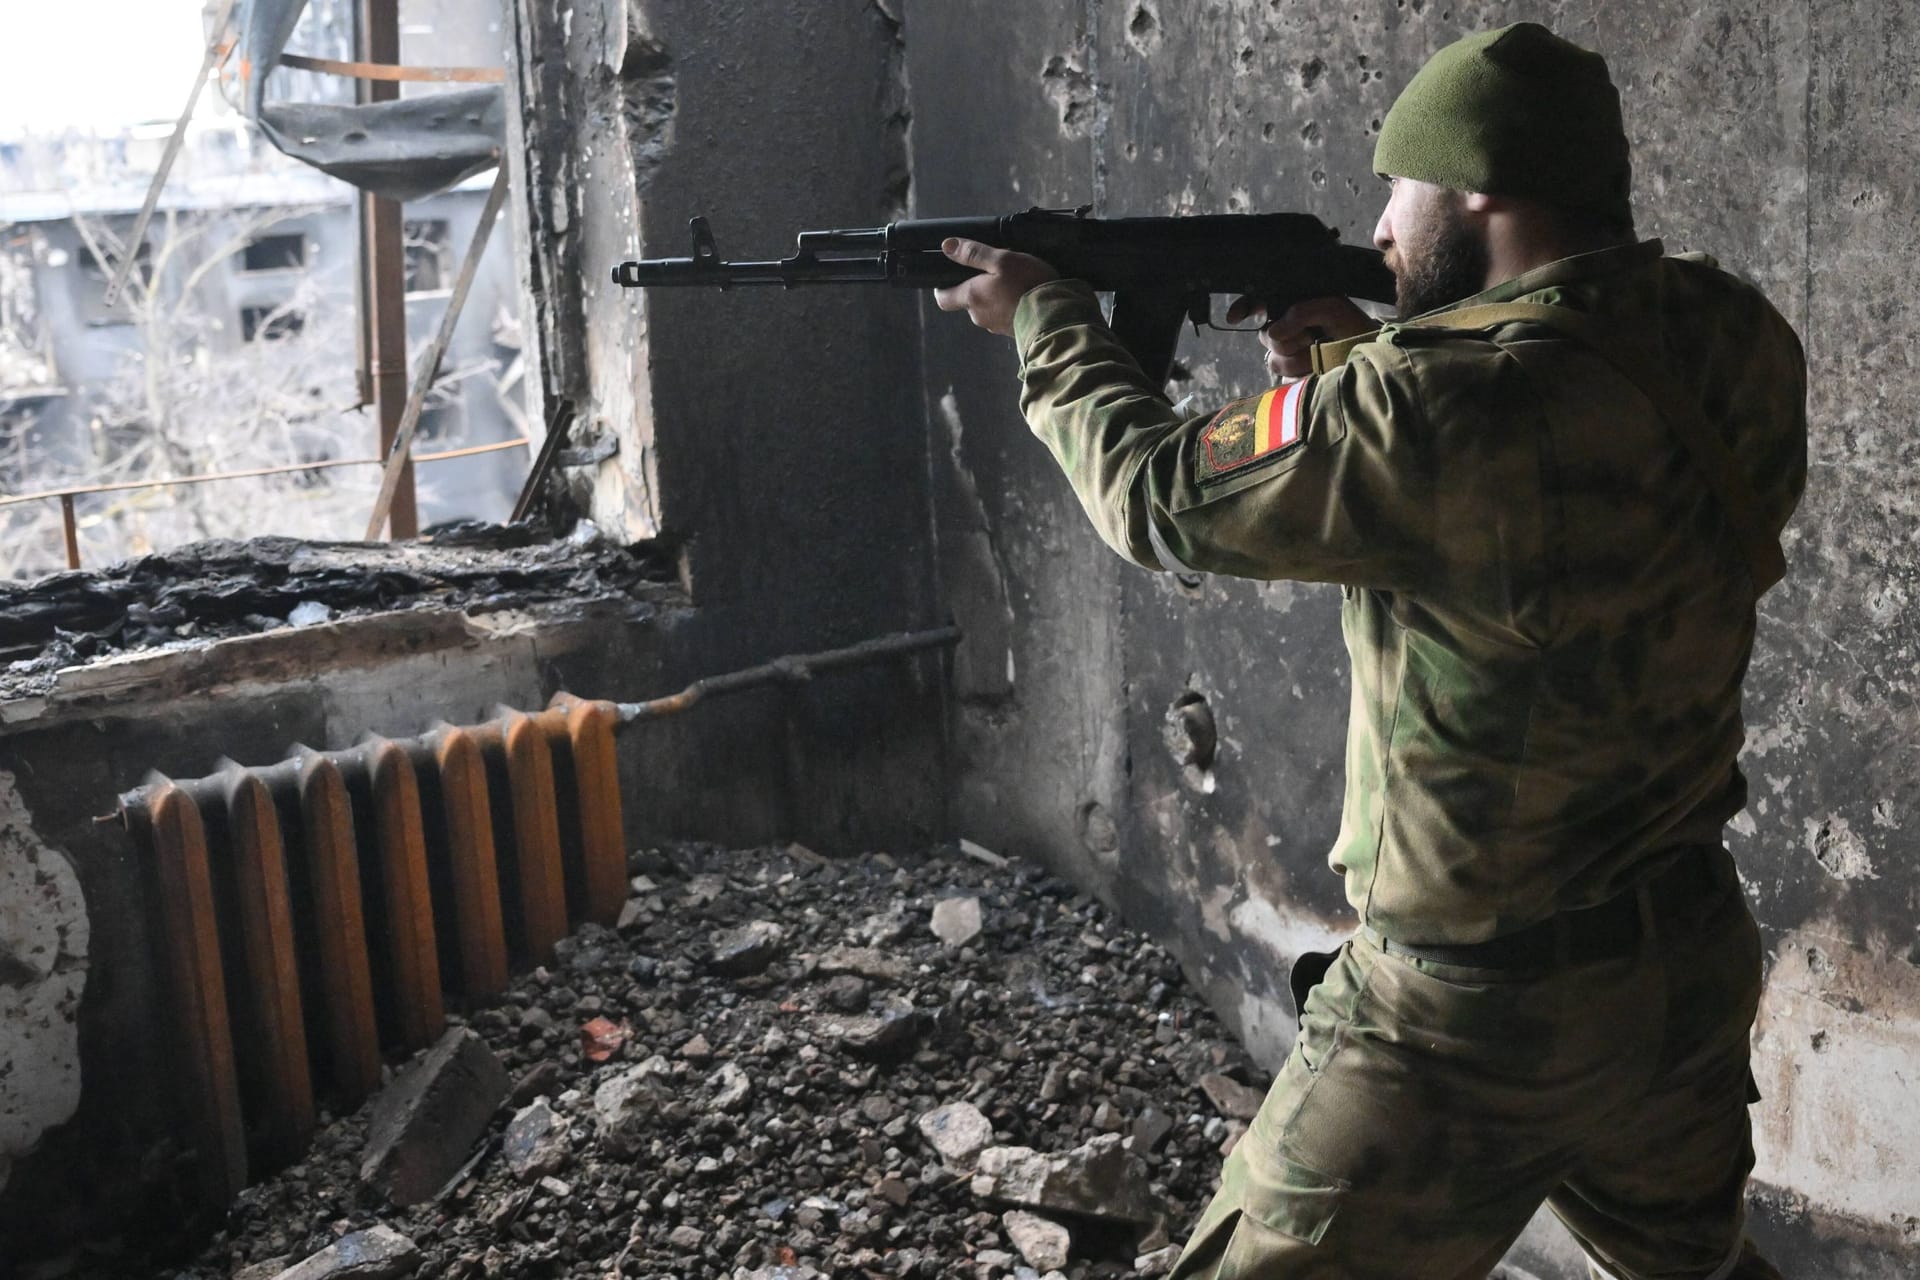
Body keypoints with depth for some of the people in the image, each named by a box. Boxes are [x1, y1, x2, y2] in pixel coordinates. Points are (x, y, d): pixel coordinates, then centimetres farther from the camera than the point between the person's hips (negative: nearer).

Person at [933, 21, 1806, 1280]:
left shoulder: (1448, 399, -27)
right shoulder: (1727, 347, -4)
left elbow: (1161, 497, -13)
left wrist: (1047, 322, 3)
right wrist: (1352, 365, 4)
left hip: (1480, 1015, -7)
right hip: (1697, 967, 7)